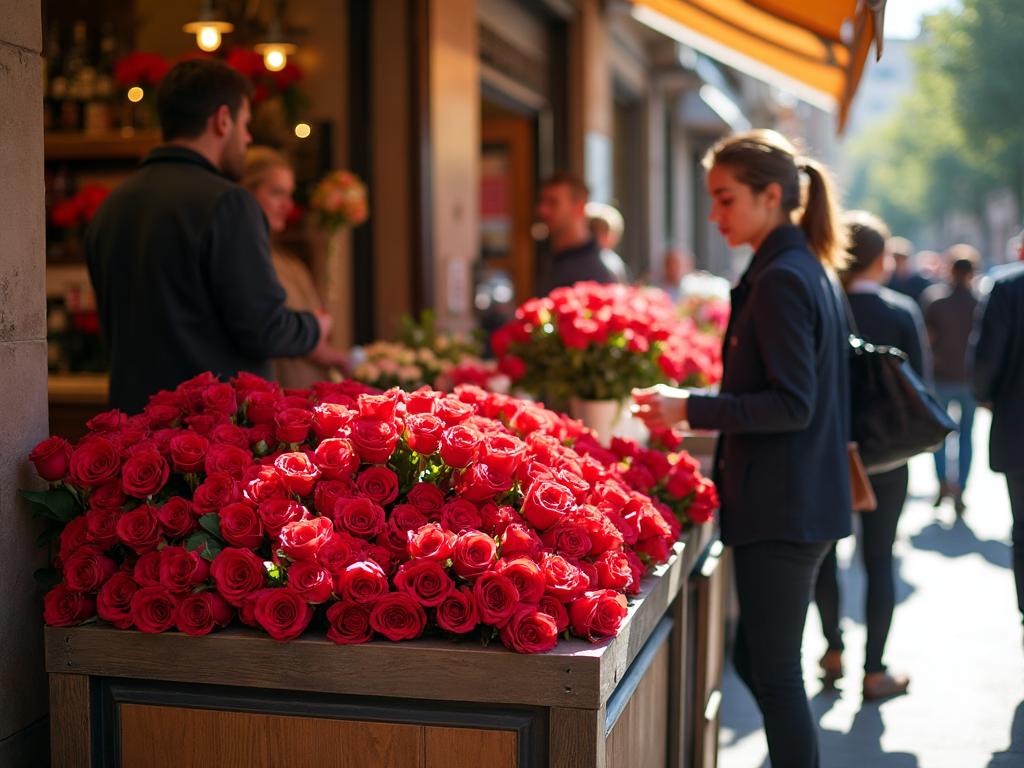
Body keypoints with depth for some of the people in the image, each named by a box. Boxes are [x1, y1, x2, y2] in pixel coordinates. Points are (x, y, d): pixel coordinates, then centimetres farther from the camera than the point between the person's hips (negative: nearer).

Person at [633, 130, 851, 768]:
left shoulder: (779, 280, -17)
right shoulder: (813, 270, 13)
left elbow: (791, 405, -21)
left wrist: (692, 409, -21)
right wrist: (702, 406, 18)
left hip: (781, 511, -10)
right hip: (808, 503, 10)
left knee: (774, 674, 0)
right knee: (758, 664, 18)